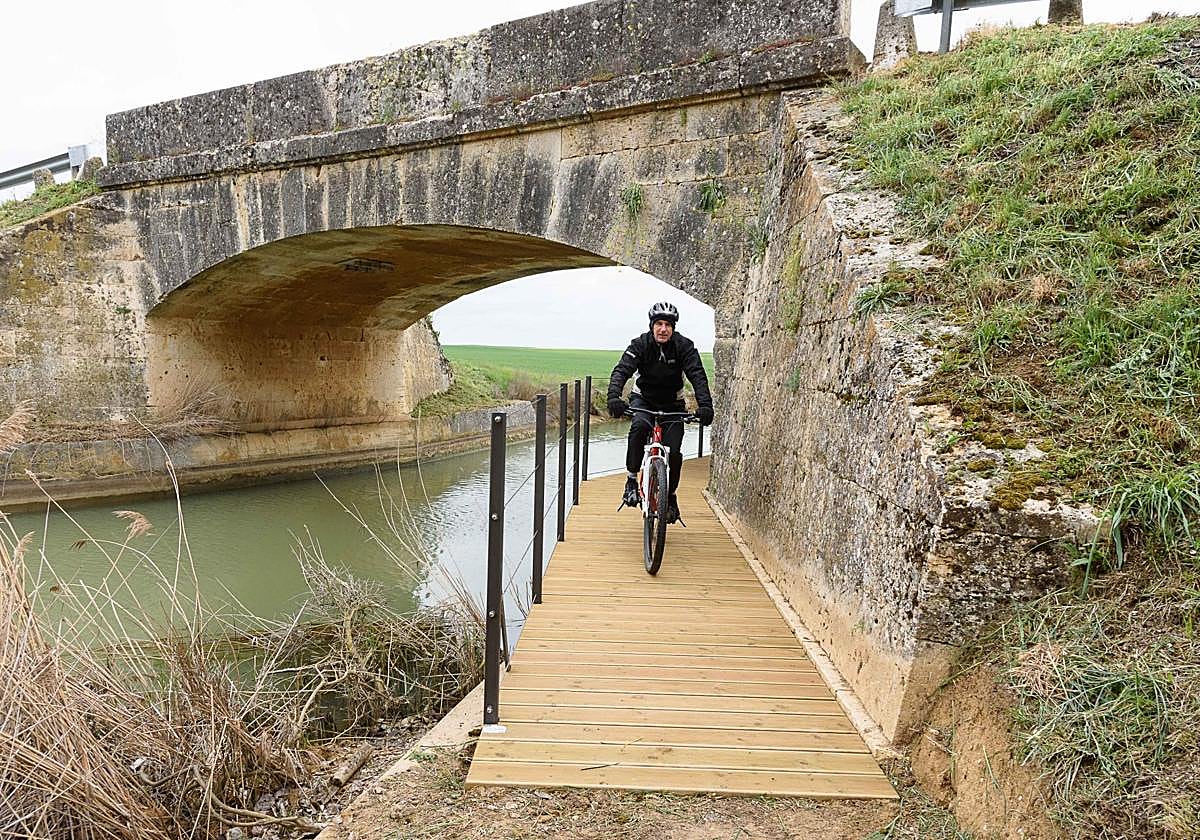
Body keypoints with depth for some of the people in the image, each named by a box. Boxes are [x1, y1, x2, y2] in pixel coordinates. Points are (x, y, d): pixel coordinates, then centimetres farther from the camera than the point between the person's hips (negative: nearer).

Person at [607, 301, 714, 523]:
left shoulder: (684, 346, -16)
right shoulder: (640, 344, -17)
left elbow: (698, 376, -26)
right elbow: (621, 371, -28)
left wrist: (705, 405, -43)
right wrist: (614, 397, -47)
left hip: (672, 404, 1)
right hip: (643, 399, -1)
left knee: (673, 452, -13)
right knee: (639, 427, -34)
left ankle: (670, 496, 12)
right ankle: (631, 480, -21)